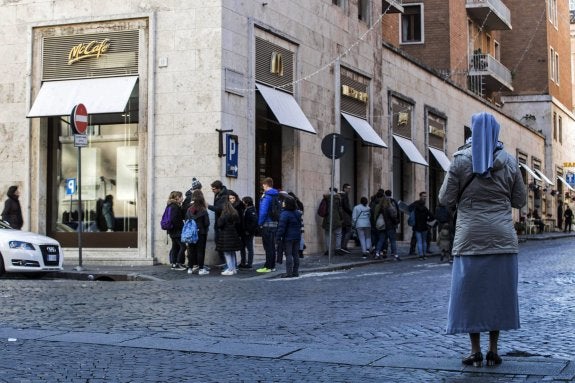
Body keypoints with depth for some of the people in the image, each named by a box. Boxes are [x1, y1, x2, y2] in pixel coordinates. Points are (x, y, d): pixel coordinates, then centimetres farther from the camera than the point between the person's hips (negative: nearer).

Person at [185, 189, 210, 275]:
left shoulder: (189, 210, -6)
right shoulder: (203, 211, -15)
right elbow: (207, 223, -12)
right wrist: (205, 229, 8)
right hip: (201, 233, -3)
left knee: (191, 250, 12)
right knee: (200, 251, 3)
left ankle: (190, 268, 16)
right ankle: (201, 269, 3)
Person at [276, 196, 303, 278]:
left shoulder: (285, 214, -16)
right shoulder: (298, 213, 9)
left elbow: (281, 227, -18)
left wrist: (278, 238, -14)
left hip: (288, 238, -7)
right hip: (297, 237, 7)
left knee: (288, 255, -4)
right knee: (295, 254, 11)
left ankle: (289, 273, -5)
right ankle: (295, 272, 14)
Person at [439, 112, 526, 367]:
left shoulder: (461, 160, -5)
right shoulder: (509, 162, 2)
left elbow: (446, 200, -3)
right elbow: (520, 201, 7)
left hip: (470, 238, -2)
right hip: (502, 238, 2)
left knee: (470, 292, 5)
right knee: (499, 292, 10)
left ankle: (476, 351, 5)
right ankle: (493, 351, 13)